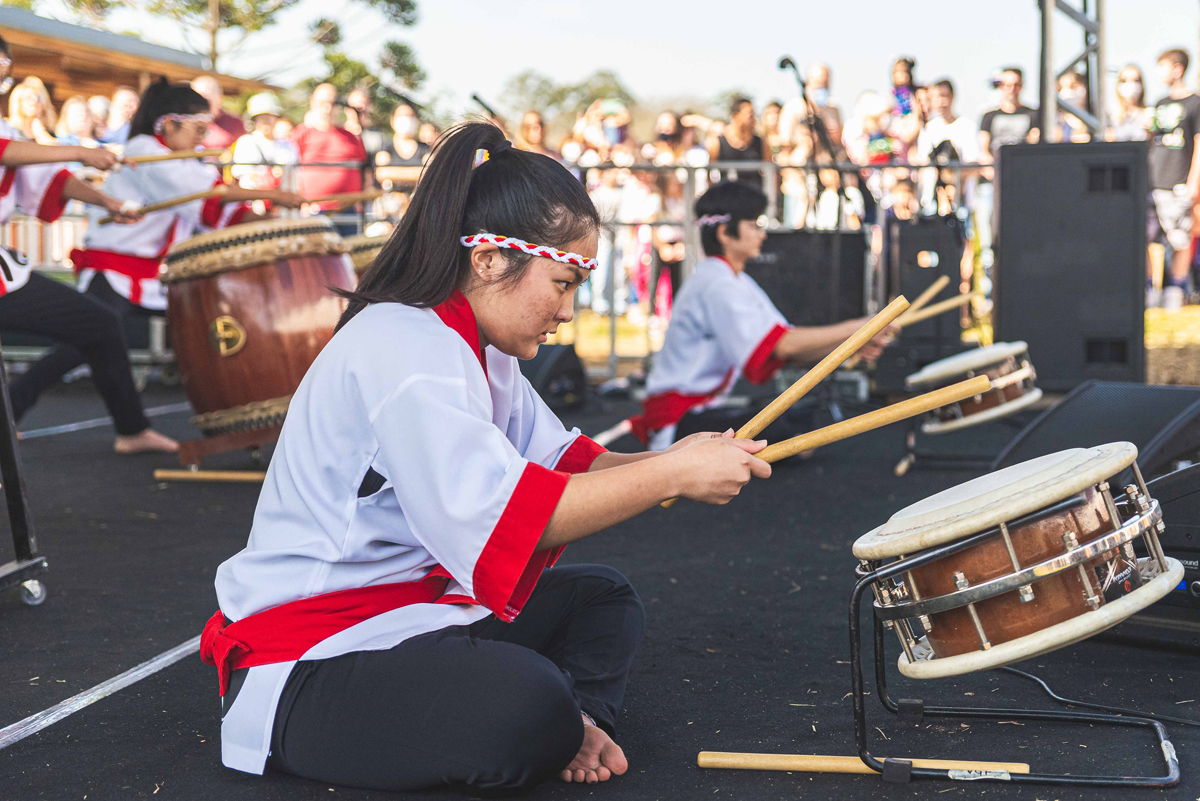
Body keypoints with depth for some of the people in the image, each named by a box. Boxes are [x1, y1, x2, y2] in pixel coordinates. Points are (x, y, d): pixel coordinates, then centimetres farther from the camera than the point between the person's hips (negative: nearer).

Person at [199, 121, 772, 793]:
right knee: (527, 705, -35)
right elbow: (500, 512, -33)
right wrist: (670, 478, -28)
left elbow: (559, 460, 9)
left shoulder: (479, 350, 13)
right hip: (311, 658, -11)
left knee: (604, 598, 15)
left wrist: (661, 465, -9)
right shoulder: (401, 348, -23)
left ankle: (579, 720, -7)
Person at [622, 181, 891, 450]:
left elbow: (794, 352, 7)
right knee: (780, 430, -29)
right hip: (677, 419, -11)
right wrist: (853, 329, -19)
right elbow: (781, 344, -26)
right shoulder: (715, 285, -17)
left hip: (705, 408, 11)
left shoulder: (739, 283, 15)